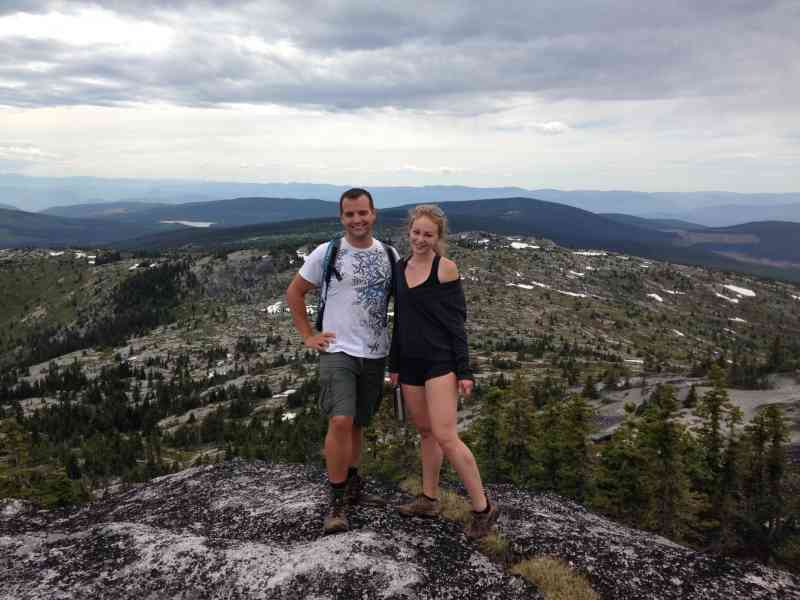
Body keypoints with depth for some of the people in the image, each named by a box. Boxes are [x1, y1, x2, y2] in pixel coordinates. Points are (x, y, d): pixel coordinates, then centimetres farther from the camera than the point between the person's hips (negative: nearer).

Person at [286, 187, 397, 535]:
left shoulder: (390, 255, 5)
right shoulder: (327, 253, -4)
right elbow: (294, 293, 4)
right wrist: (308, 336, -2)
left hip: (375, 354, 4)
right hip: (338, 351, -4)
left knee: (357, 424, 15)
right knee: (340, 421, -17)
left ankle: (353, 488, 32)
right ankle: (337, 503, -4)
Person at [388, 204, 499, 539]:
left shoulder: (446, 268, -7)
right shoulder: (400, 268, 10)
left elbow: (457, 321, -9)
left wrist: (464, 371, -12)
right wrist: (394, 365, 17)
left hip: (440, 361, -6)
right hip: (410, 363, 6)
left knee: (445, 437, -11)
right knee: (425, 432, 15)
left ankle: (482, 507, 2)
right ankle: (429, 500, 28)